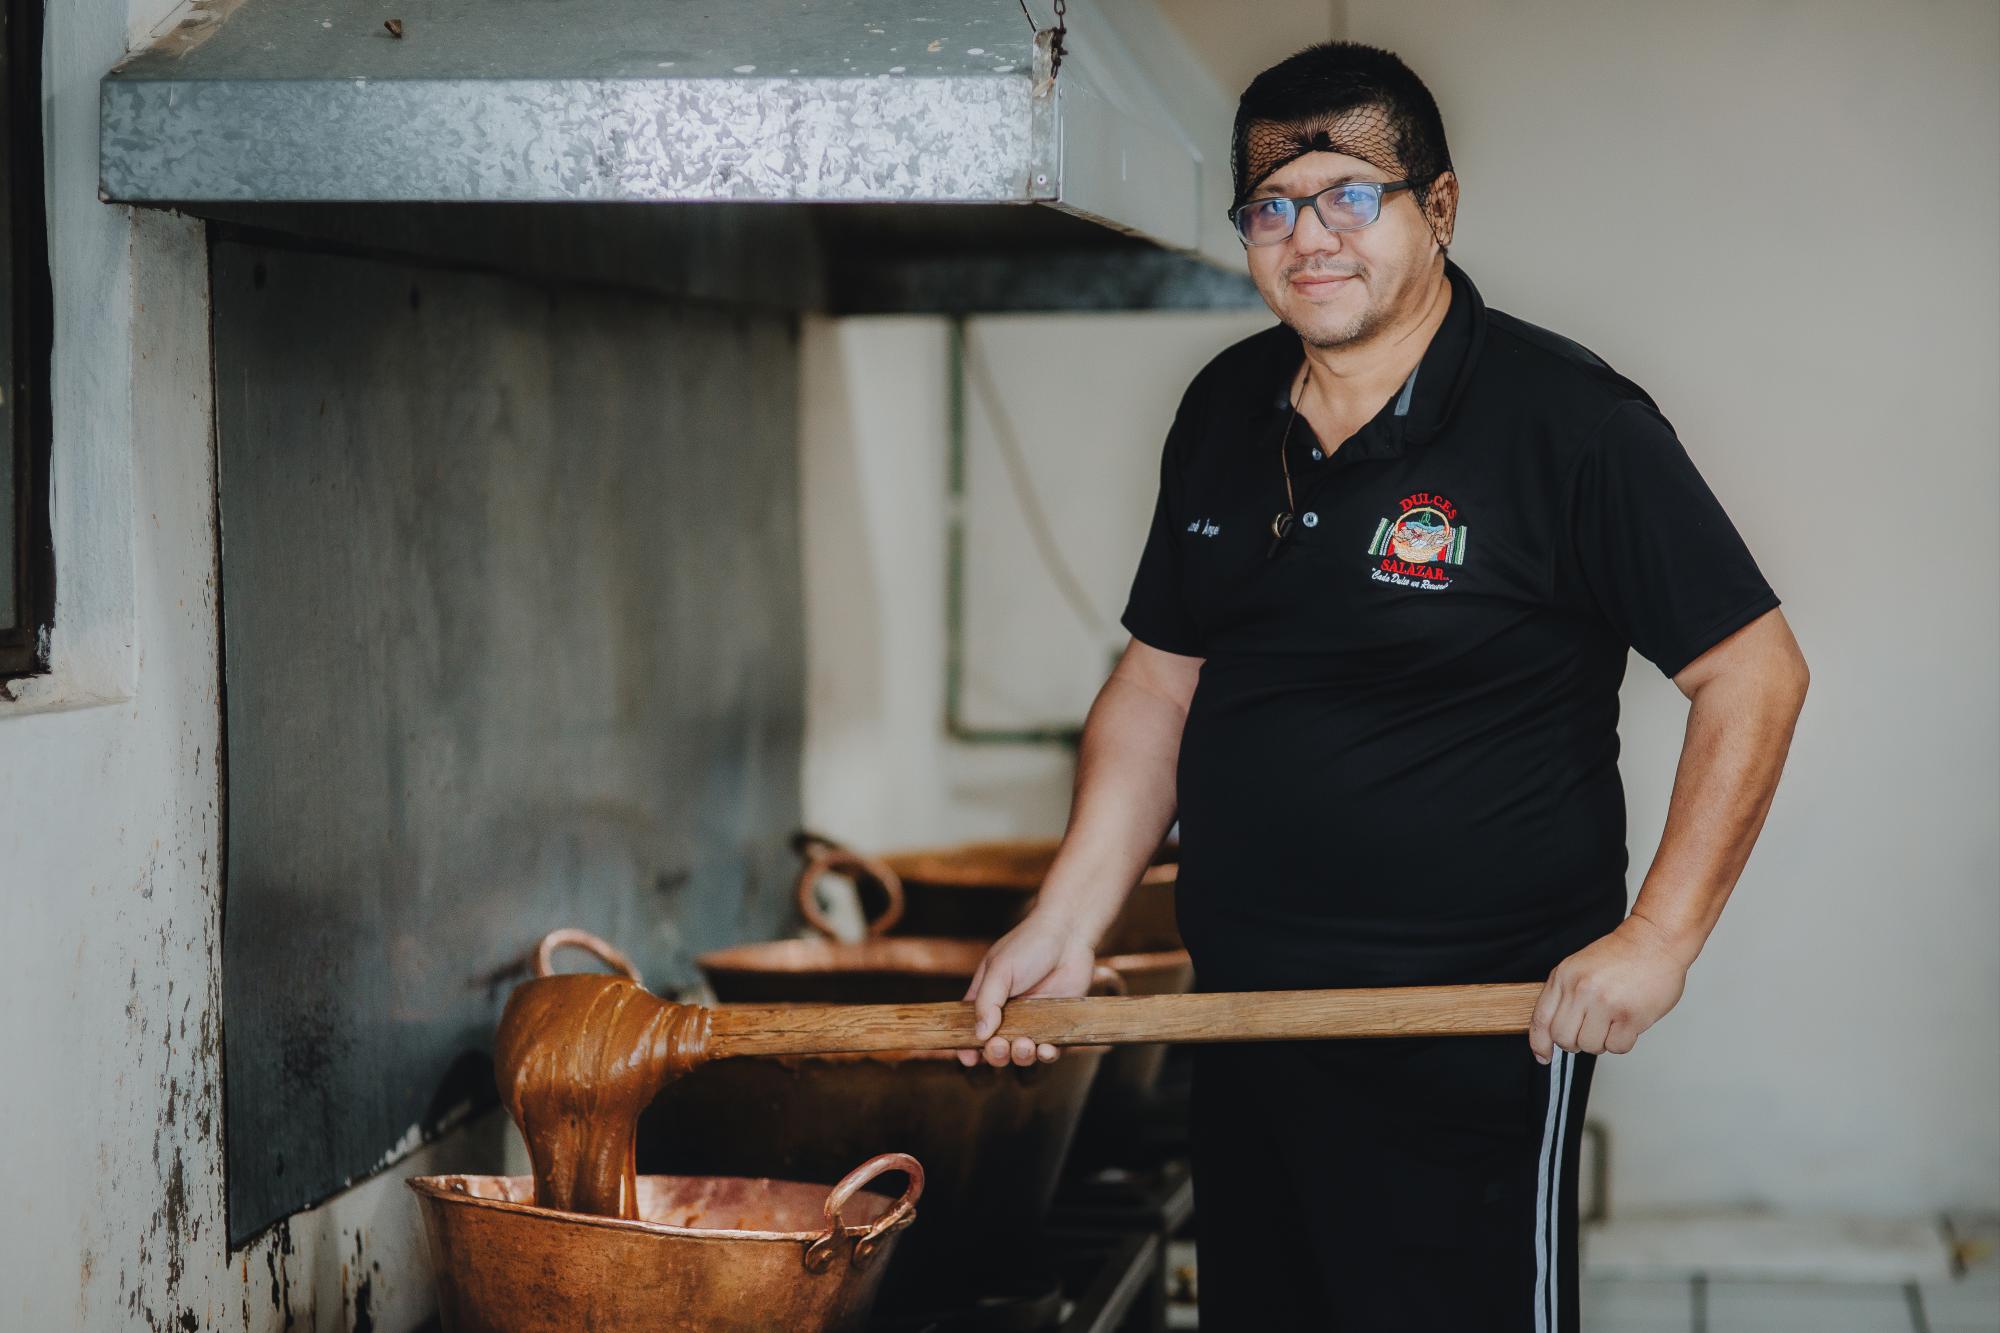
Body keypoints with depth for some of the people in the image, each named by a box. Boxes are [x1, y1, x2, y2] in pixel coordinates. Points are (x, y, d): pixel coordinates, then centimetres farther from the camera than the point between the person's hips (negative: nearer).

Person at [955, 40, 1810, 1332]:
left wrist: (1658, 939, -17)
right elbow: (1158, 683, 13)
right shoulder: (1224, 411, 7)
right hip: (1243, 1023, 6)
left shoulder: (1570, 423, -12)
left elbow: (1755, 672, -11)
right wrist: (1066, 922, 3)